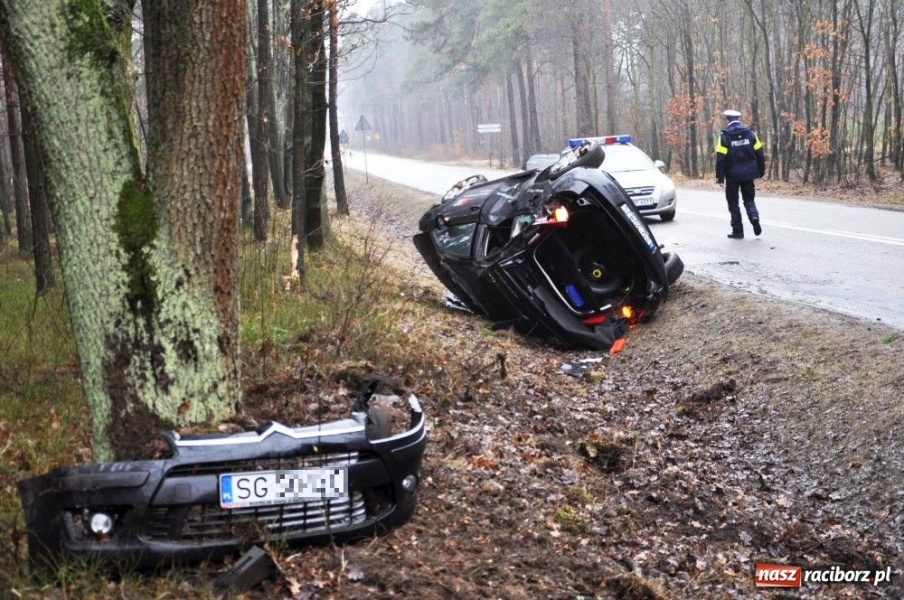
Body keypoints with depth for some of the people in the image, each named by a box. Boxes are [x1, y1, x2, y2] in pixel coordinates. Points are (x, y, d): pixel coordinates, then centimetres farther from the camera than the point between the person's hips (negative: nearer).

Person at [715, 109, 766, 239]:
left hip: (733, 175, -3)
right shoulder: (750, 133, 2)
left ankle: (738, 230, 8)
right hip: (748, 174, 3)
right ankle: (754, 216, -11)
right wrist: (761, 171, 12)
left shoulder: (725, 136, -9)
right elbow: (759, 154, 3)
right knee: (749, 199, 18)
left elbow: (720, 158, -13)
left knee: (733, 202, 9)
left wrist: (719, 177, -8)